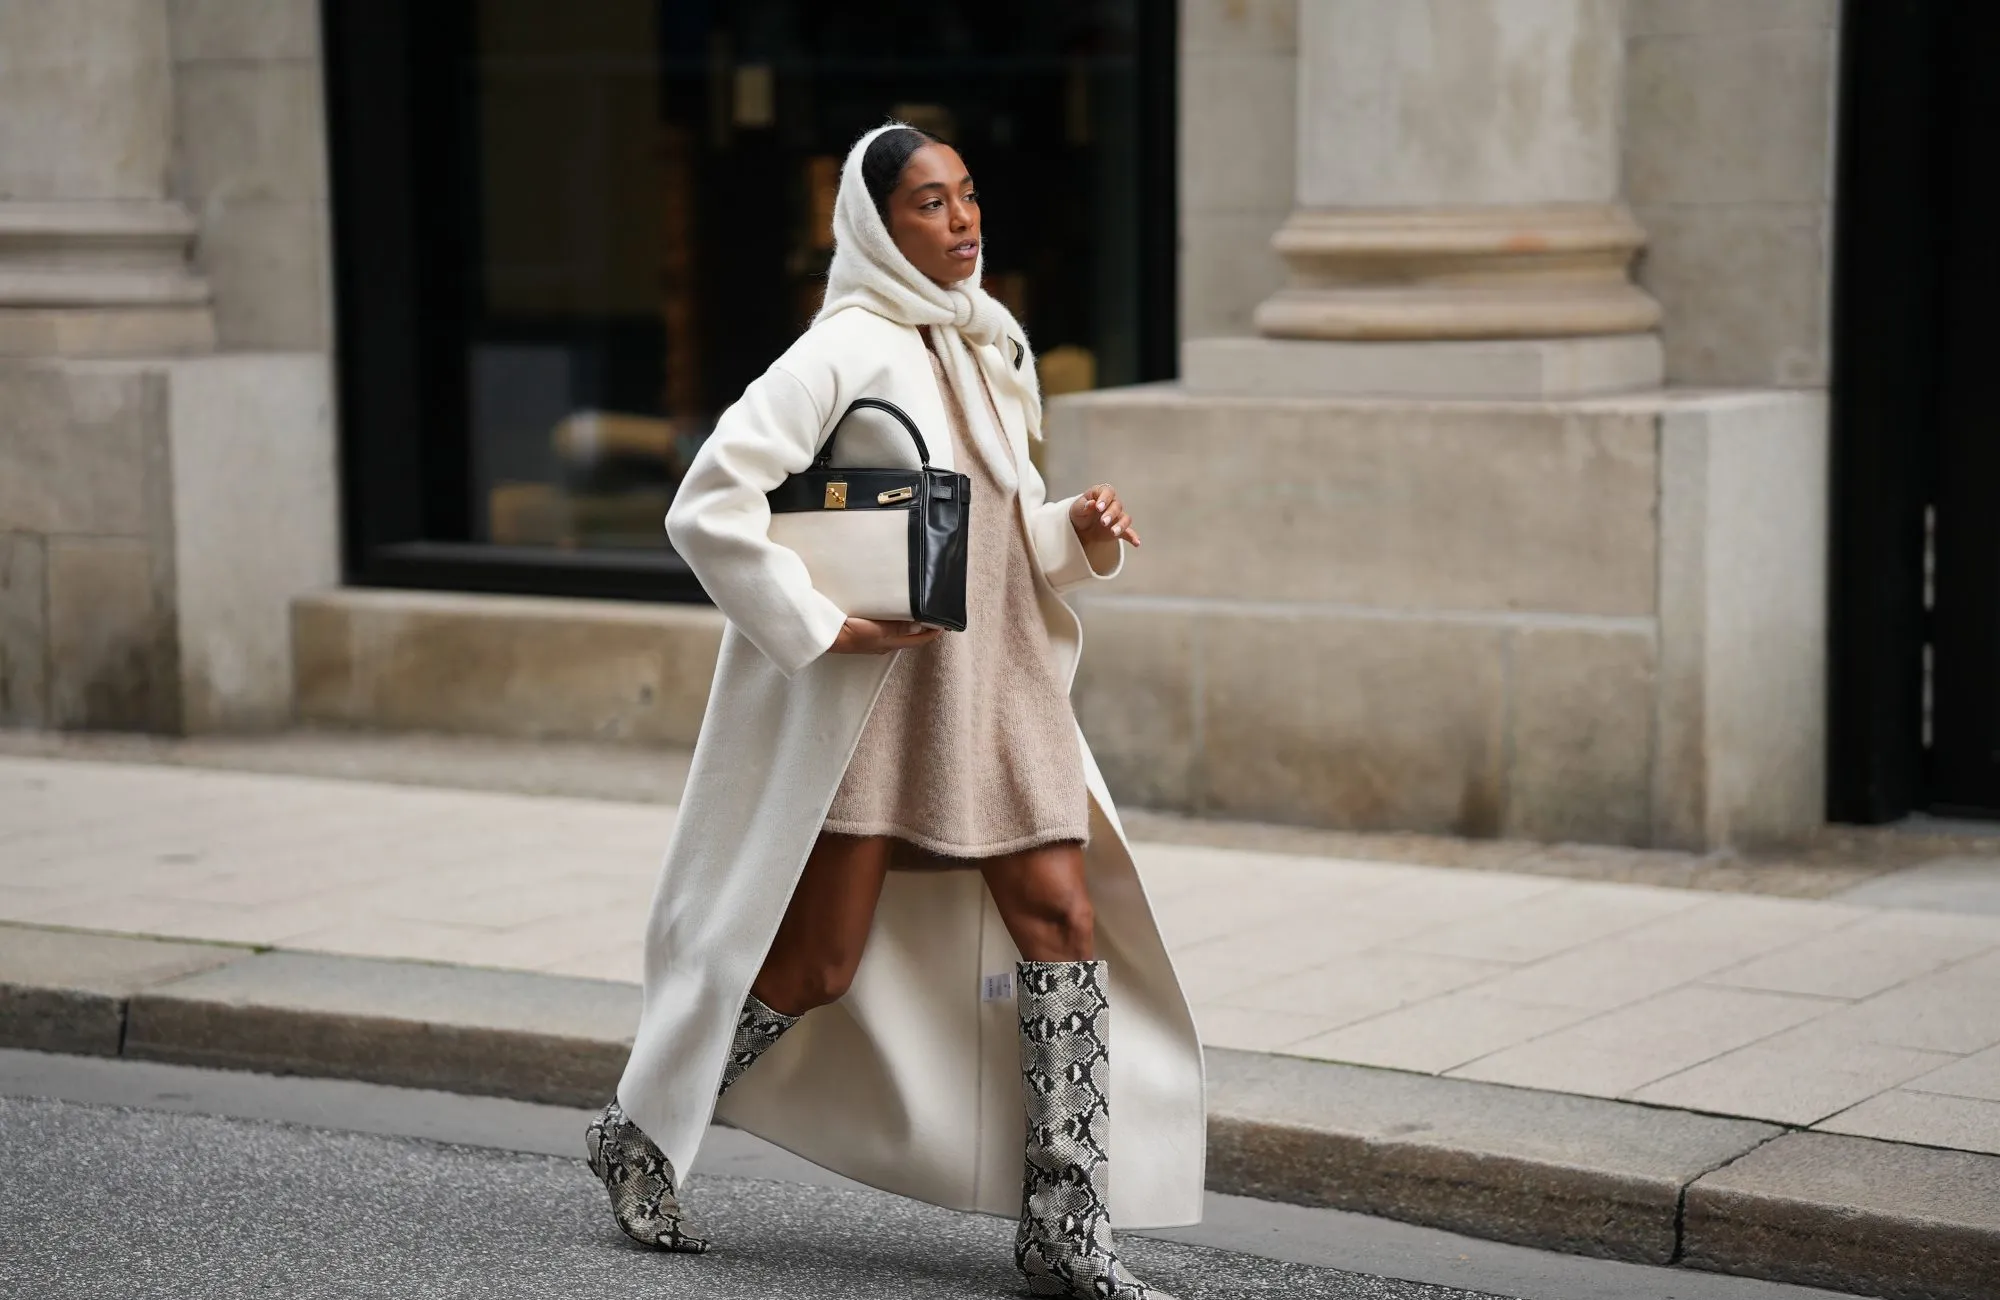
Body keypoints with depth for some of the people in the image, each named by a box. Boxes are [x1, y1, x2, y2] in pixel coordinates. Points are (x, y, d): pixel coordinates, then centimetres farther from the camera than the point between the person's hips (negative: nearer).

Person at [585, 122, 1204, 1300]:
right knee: (816, 960, 1)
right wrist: (817, 626, -20)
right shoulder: (847, 351, -11)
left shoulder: (985, 347, 13)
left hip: (997, 684, 7)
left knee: (1066, 920, -3)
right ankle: (644, 1138, 24)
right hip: (873, 688, -7)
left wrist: (1078, 533, 3)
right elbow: (711, 504, -18)